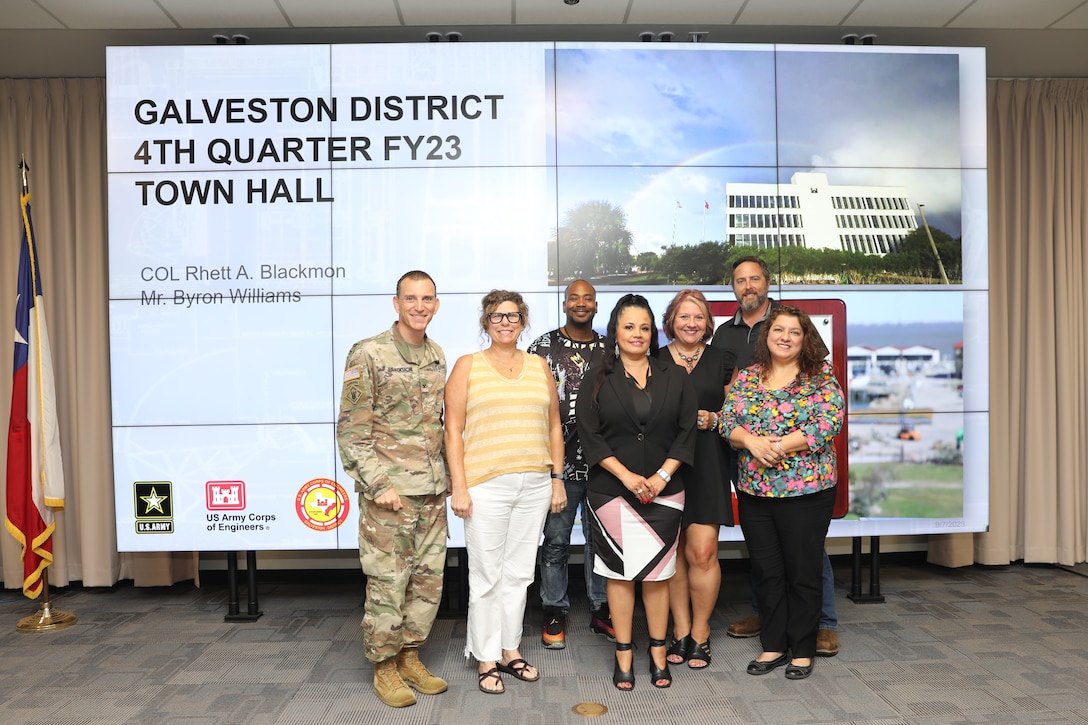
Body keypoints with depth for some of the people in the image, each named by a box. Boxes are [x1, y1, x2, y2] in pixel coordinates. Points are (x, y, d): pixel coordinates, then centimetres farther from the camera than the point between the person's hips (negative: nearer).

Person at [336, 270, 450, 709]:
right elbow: (351, 430, -11)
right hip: (389, 491, -6)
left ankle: (410, 656, 29)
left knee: (428, 579, 12)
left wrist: (445, 476, 13)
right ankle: (384, 668, 20)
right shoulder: (368, 355, -10)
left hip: (433, 491, 6)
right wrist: (378, 484, -15)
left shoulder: (437, 356, 10)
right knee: (387, 582, 3)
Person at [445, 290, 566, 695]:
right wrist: (459, 487, -10)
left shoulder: (539, 367, 12)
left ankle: (510, 650, 28)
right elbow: (453, 429, -3)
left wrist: (557, 478, 9)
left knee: (519, 573, 12)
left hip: (535, 485, 4)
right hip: (486, 486, -3)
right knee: (487, 576, 4)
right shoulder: (468, 366, 1)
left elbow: (554, 426, 15)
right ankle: (486, 659, 19)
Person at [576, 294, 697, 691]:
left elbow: (686, 431, 3)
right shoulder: (598, 380, 2)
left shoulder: (674, 378, 7)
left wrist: (662, 476, -9)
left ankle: (658, 653, 21)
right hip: (612, 491, -1)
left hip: (664, 490, 1)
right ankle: (623, 656, 16)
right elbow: (590, 435, -4)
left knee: (658, 573, 6)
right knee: (620, 572, 4)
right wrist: (626, 476, -12)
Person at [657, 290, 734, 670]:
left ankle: (700, 633, 14)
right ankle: (680, 631, 21)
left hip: (707, 465, 0)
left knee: (702, 553, -5)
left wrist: (713, 419, -5)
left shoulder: (721, 361, 9)